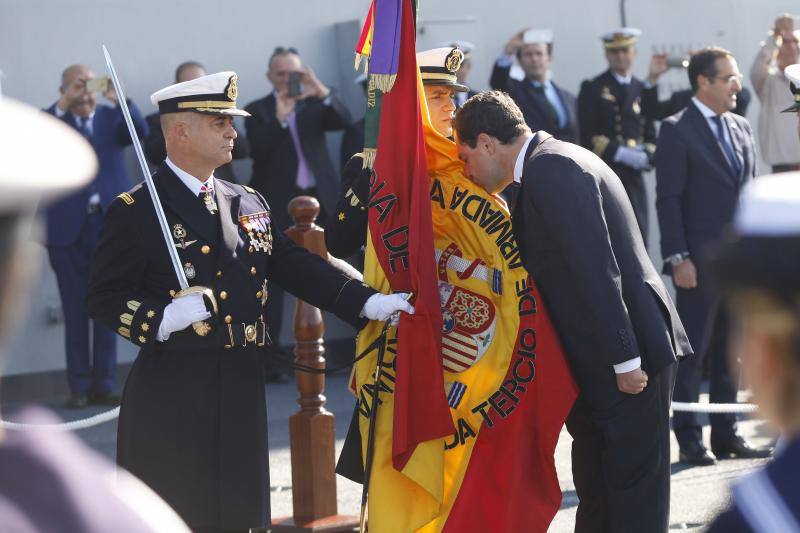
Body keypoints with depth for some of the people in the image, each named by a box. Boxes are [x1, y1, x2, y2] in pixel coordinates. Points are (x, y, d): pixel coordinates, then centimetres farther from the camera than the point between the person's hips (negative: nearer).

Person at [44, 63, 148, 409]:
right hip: (69, 228, -1)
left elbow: (141, 132, -11)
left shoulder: (111, 118, 8)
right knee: (75, 310, 2)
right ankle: (79, 387, 8)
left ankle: (104, 385, 10)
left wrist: (120, 101, -28)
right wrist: (63, 106, -27)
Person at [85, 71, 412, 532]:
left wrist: (367, 301, 1)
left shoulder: (250, 204, 14)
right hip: (172, 395, -6)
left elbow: (296, 266, 12)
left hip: (242, 390, 6)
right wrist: (165, 317, -24)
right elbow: (105, 299, -8)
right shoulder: (135, 212, -6)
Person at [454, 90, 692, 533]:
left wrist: (625, 359, -22)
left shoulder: (550, 169, -17)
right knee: (596, 495, 16)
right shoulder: (555, 160, 16)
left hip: (627, 353, -10)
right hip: (604, 357, 10)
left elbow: (596, 270, -22)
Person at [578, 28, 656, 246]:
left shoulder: (642, 90, 17)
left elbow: (651, 137, 16)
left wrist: (646, 155, -7)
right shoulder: (592, 89, 3)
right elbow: (588, 137, -6)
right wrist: (620, 153, -17)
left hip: (634, 177, 4)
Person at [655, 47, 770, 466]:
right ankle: (688, 439, 6)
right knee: (691, 353, 0)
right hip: (700, 260, -7)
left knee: (731, 352, 11)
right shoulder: (677, 131, -7)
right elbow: (668, 199, -11)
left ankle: (725, 434, 19)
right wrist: (677, 257, -16)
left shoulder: (742, 128, 14)